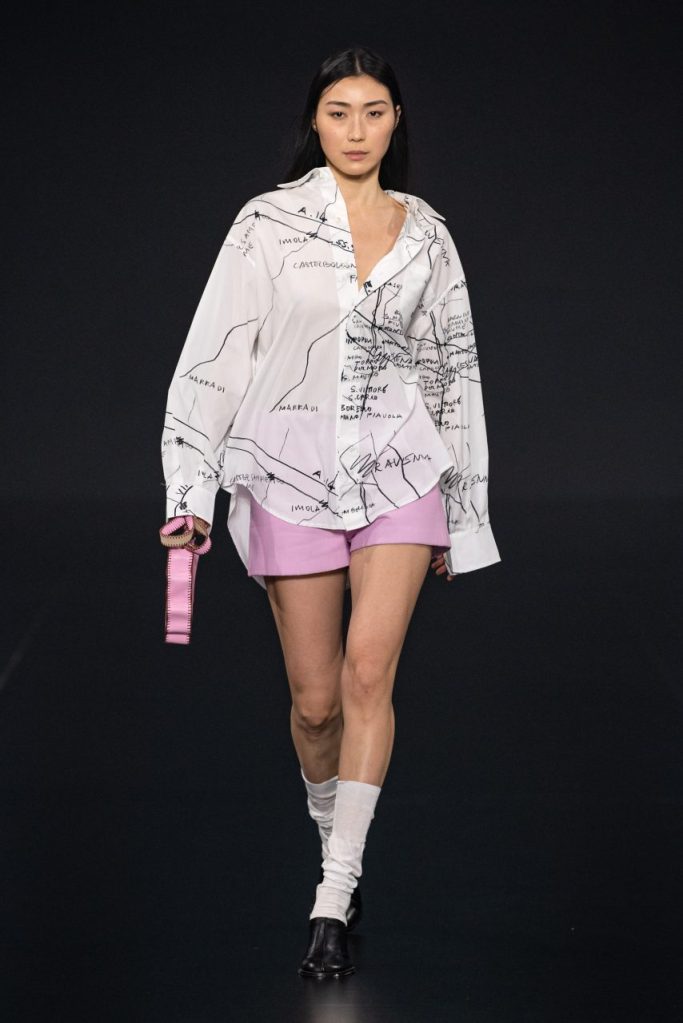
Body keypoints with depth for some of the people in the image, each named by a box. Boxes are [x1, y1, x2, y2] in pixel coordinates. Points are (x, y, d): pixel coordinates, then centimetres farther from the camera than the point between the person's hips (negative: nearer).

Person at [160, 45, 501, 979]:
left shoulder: (426, 234, 8)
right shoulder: (270, 221, -1)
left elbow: (452, 373, 14)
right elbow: (214, 355, -2)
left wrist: (461, 514, 15)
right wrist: (189, 491, -8)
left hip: (398, 466, 1)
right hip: (292, 471, -1)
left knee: (369, 673, -15)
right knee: (317, 700, 3)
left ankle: (333, 904, -13)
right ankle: (338, 846, 32)